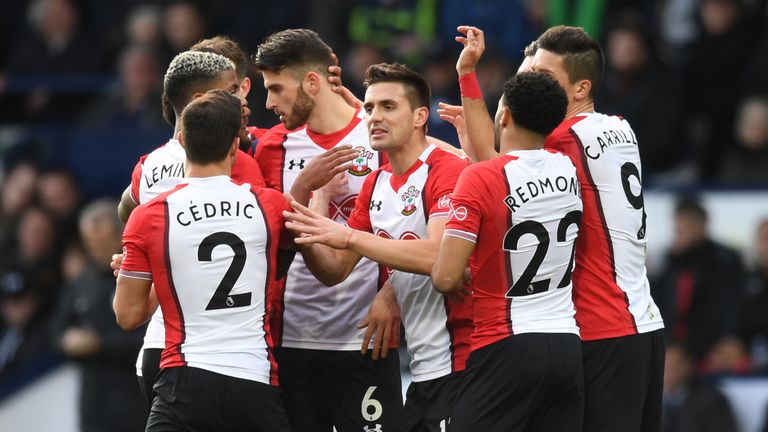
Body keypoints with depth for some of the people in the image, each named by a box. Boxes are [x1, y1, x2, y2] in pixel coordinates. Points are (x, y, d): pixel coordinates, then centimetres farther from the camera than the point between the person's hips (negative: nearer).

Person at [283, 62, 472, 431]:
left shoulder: (447, 172, -11)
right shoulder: (376, 185, 14)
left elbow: (436, 257, -25)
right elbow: (335, 271, 15)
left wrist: (348, 237, -26)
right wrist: (305, 239, -7)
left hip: (456, 364, -8)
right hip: (422, 369, 8)